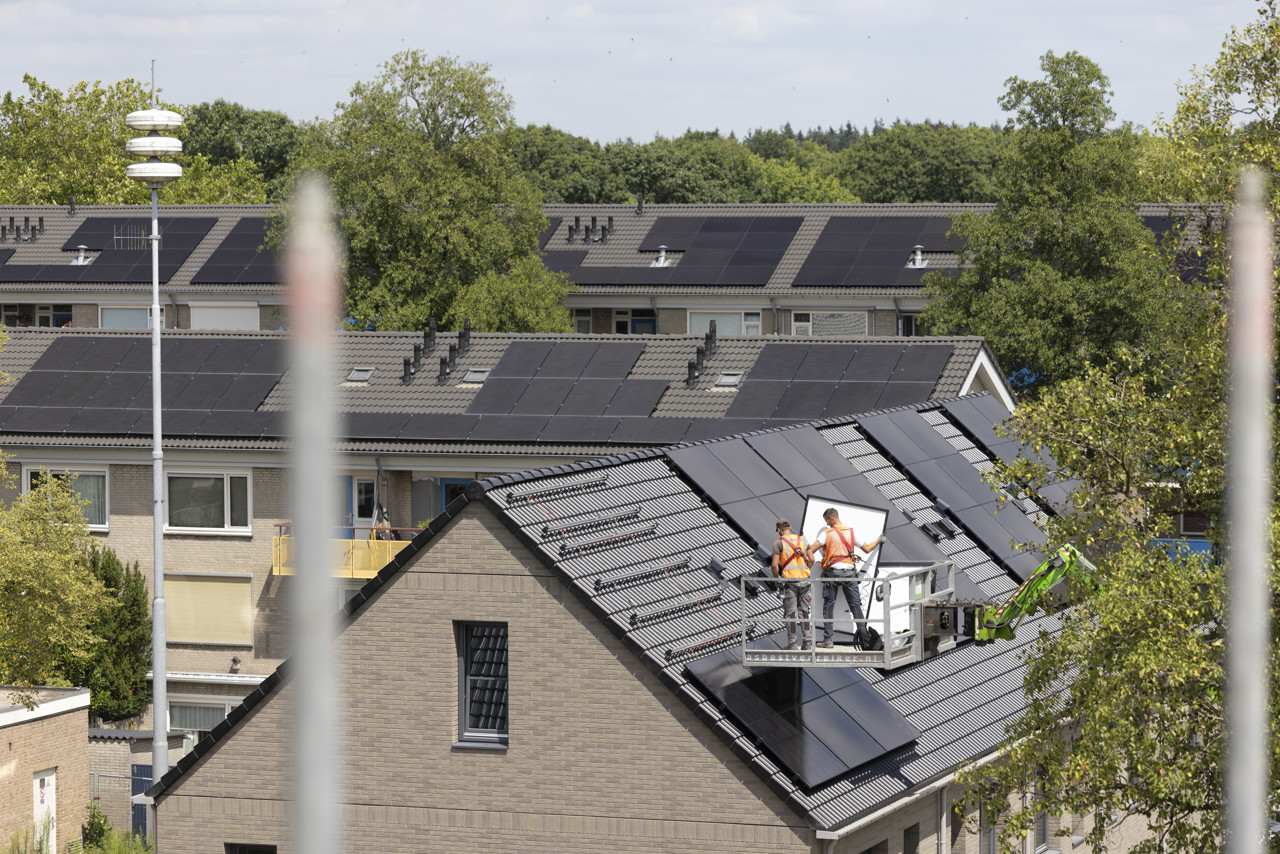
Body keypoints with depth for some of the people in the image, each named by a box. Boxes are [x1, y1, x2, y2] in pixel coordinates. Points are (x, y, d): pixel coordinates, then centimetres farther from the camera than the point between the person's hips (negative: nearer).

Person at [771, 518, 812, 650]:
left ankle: (792, 643, 1)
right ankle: (806, 642, 7)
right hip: (804, 579, 4)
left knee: (790, 613, 1)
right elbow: (812, 559, 10)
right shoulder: (802, 539, 9)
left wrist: (776, 578, 5)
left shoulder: (779, 542, -4)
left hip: (789, 580, -4)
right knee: (804, 611, 10)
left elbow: (775, 564, -11)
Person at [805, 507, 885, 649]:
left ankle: (828, 639, -1)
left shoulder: (826, 533, -2)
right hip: (850, 571, 3)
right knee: (856, 605, 5)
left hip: (832, 571, -3)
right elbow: (867, 549, 17)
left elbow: (810, 549, -11)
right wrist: (878, 541, 34)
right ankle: (864, 634, -4)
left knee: (828, 606, 4)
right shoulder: (851, 532, 7)